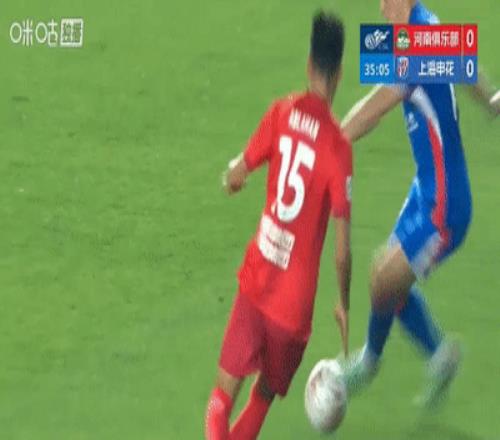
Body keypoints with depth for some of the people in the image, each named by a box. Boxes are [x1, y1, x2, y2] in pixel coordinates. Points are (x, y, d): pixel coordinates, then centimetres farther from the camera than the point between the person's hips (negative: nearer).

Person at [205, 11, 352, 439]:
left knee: (225, 392, 0)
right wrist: (344, 304, 4)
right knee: (266, 393, 20)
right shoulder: (339, 147, -11)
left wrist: (236, 171, 23)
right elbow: (342, 247, -11)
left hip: (256, 278, 2)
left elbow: (236, 176, -2)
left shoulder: (282, 113, -3)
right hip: (296, 298, -2)